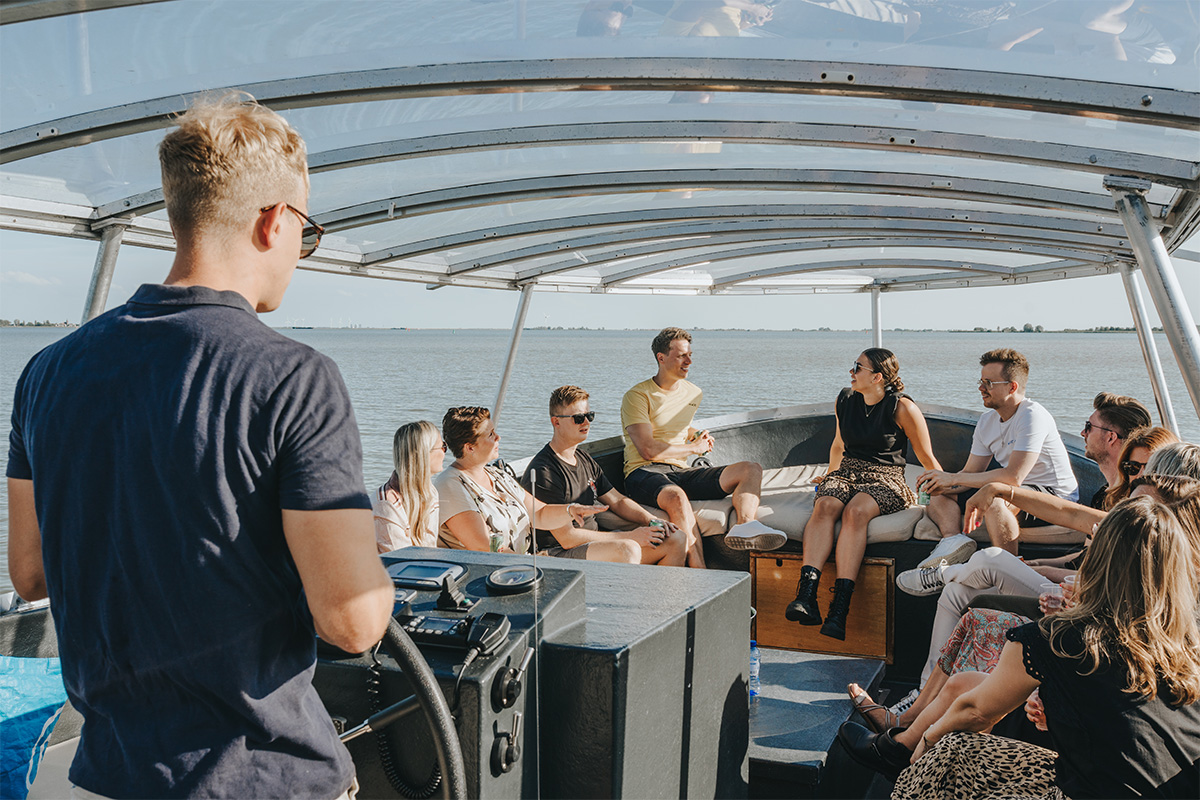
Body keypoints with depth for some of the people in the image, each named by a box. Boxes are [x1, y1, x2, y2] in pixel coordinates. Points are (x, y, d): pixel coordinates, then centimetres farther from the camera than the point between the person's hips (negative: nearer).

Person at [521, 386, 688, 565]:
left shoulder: (585, 460, 15)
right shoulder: (543, 472, -16)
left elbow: (617, 500, 24)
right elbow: (567, 538, -20)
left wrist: (650, 520, 1)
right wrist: (631, 536, -17)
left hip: (594, 543, 9)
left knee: (675, 541, -4)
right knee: (627, 549, -36)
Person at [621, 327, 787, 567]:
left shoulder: (693, 393, 19)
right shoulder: (637, 396, -4)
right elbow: (648, 450, -14)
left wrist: (697, 435, 16)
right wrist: (693, 448, -2)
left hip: (681, 472, 7)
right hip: (644, 473, -7)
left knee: (750, 470, -13)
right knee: (677, 497, -43)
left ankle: (745, 526, -45)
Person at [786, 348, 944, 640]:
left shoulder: (902, 408, -5)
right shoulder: (845, 400, 11)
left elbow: (927, 457, 3)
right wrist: (830, 478, 38)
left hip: (886, 479, -4)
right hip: (847, 473, 4)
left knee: (855, 512, -37)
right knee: (824, 506, -31)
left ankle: (839, 608, -46)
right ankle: (806, 597, -47)